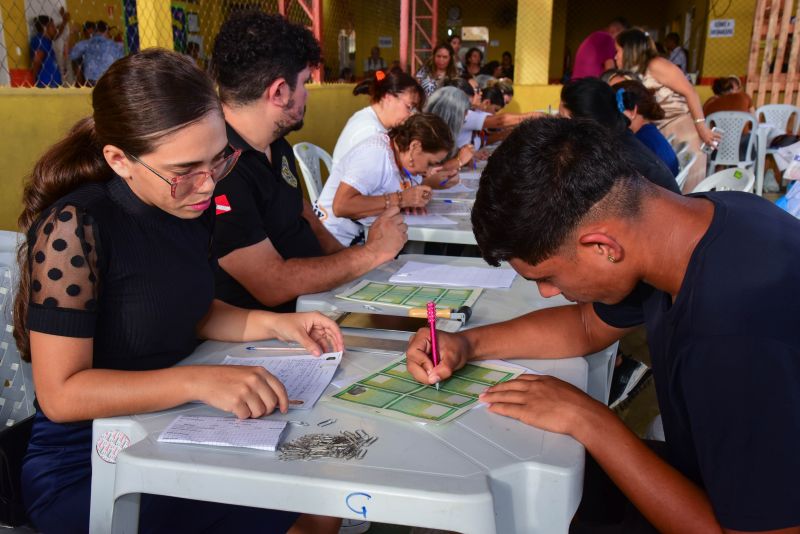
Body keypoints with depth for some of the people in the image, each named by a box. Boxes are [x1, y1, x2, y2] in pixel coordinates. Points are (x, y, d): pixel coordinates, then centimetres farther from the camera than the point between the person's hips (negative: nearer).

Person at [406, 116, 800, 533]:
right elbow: (588, 326, 6)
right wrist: (467, 344, -5)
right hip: (704, 478, 7)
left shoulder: (752, 337, -38)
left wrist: (590, 421, -25)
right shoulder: (702, 215, -10)